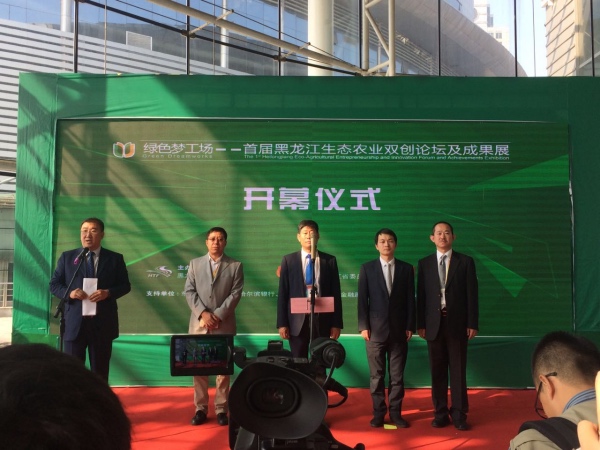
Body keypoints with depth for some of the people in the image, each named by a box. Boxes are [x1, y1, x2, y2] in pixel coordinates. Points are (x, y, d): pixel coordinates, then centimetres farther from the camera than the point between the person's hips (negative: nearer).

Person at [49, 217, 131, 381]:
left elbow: (125, 285, 5)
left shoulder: (115, 258, 5)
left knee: (100, 370, 9)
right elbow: (54, 284, 8)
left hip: (103, 323, 0)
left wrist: (108, 292, -15)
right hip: (74, 322, 1)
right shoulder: (67, 257, 8)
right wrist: (69, 293, -13)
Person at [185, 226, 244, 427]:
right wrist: (203, 313, -11)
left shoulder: (235, 266, 4)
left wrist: (218, 315, -12)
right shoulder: (195, 263, 10)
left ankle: (221, 409, 11)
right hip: (199, 323, 2)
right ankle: (200, 408, 13)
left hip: (224, 324, -1)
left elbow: (235, 294, -4)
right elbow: (189, 291, 3)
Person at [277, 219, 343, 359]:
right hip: (298, 320, 0)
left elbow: (335, 293, 5)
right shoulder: (288, 260, 5)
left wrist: (336, 323, 0)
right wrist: (282, 323, -3)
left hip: (322, 319, 0)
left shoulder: (329, 260, 6)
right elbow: (283, 294, 3)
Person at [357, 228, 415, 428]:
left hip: (399, 329, 1)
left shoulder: (406, 268, 6)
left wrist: (410, 326, -2)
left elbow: (410, 299, 5)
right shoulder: (367, 268, 3)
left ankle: (395, 412, 15)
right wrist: (363, 326, -7)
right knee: (377, 375, 5)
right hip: (376, 329, -1)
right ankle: (379, 412, 15)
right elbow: (362, 299, 0)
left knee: (397, 375, 5)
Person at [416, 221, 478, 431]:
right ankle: (440, 413, 14)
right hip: (434, 324, 2)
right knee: (437, 371, 6)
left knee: (458, 371, 3)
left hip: (457, 323, -1)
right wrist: (420, 324, -1)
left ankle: (459, 414, 10)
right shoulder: (424, 263, 7)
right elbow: (421, 296, 4)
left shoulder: (466, 262, 3)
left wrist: (472, 323, -6)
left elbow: (472, 294, 0)